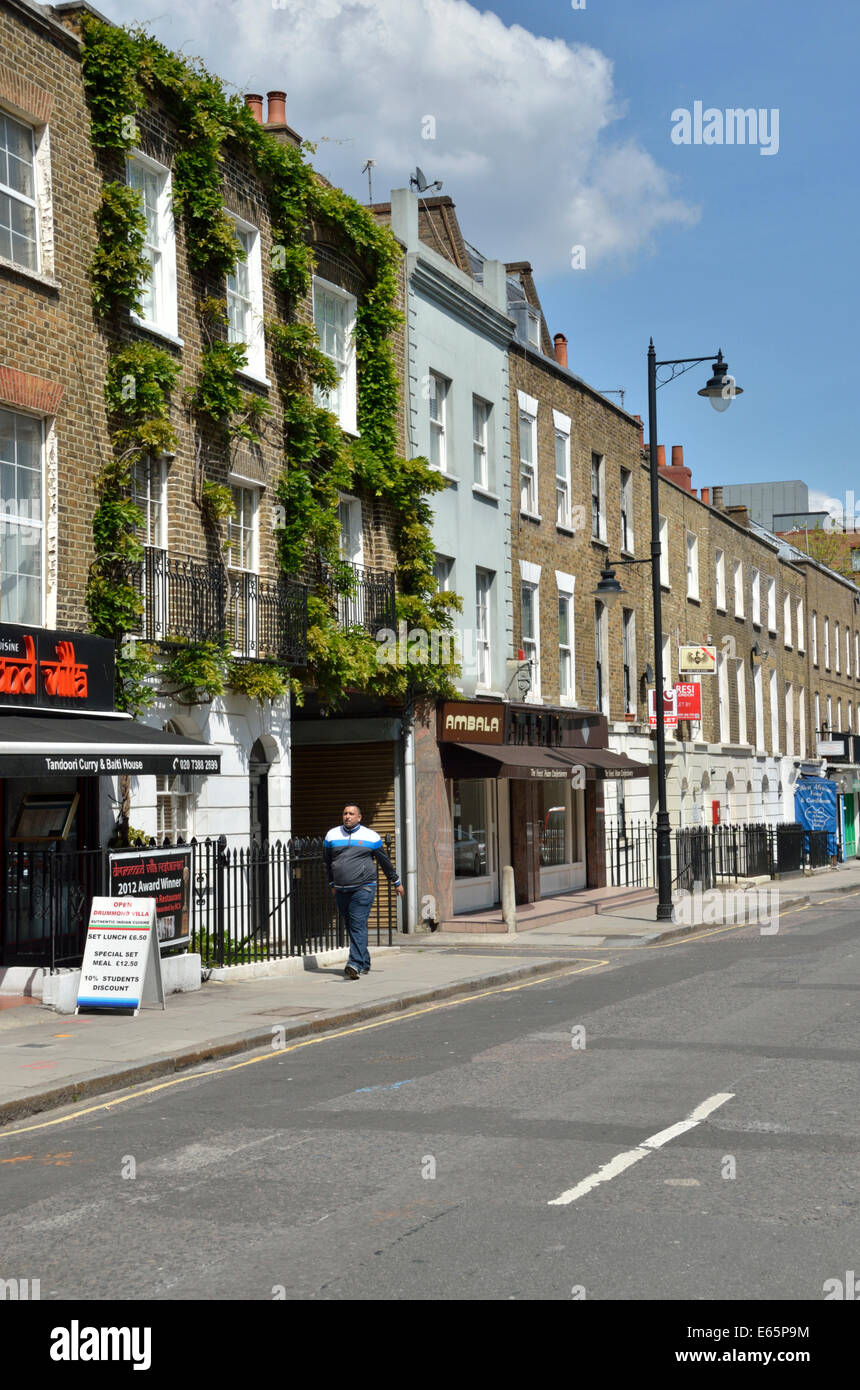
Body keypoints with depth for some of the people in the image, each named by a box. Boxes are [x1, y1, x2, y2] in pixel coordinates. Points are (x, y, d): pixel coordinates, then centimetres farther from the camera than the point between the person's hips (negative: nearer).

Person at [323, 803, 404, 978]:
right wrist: (332, 884, 25)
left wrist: (396, 882, 20)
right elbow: (327, 862, 22)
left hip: (363, 888, -4)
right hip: (342, 890, 4)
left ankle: (355, 964, -22)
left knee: (358, 926, -15)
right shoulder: (332, 835, 9)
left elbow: (384, 861, 14)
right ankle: (364, 964, 20)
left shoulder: (371, 836, 3)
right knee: (350, 927, 8)